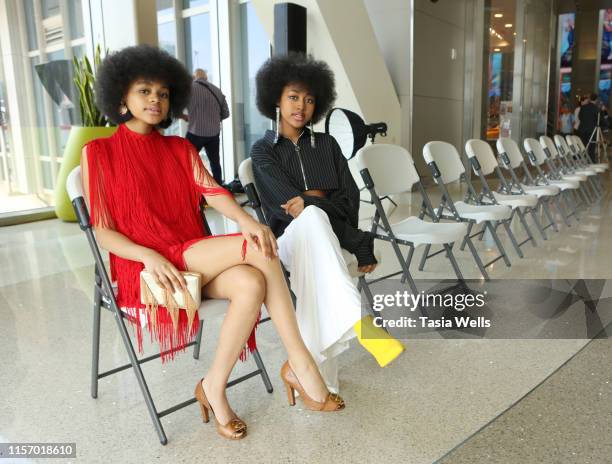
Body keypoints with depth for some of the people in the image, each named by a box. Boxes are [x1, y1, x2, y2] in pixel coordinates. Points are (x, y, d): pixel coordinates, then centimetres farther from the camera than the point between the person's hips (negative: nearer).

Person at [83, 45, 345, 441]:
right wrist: (150, 256, -22)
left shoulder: (181, 149, 15)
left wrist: (246, 220, -25)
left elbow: (212, 191, -3)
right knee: (258, 248, -28)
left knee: (251, 283, -30)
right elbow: (103, 231, -3)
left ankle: (215, 388, -15)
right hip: (143, 263, -4)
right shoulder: (99, 152, 3)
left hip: (197, 256, 5)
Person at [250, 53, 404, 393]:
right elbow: (288, 206, -9)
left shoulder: (327, 144, 16)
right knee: (313, 216, -39)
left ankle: (317, 369, -40)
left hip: (325, 237, 3)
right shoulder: (263, 151, 7)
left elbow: (350, 200, 11)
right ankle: (359, 319, -56)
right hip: (289, 239, -2)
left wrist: (312, 197, -7)